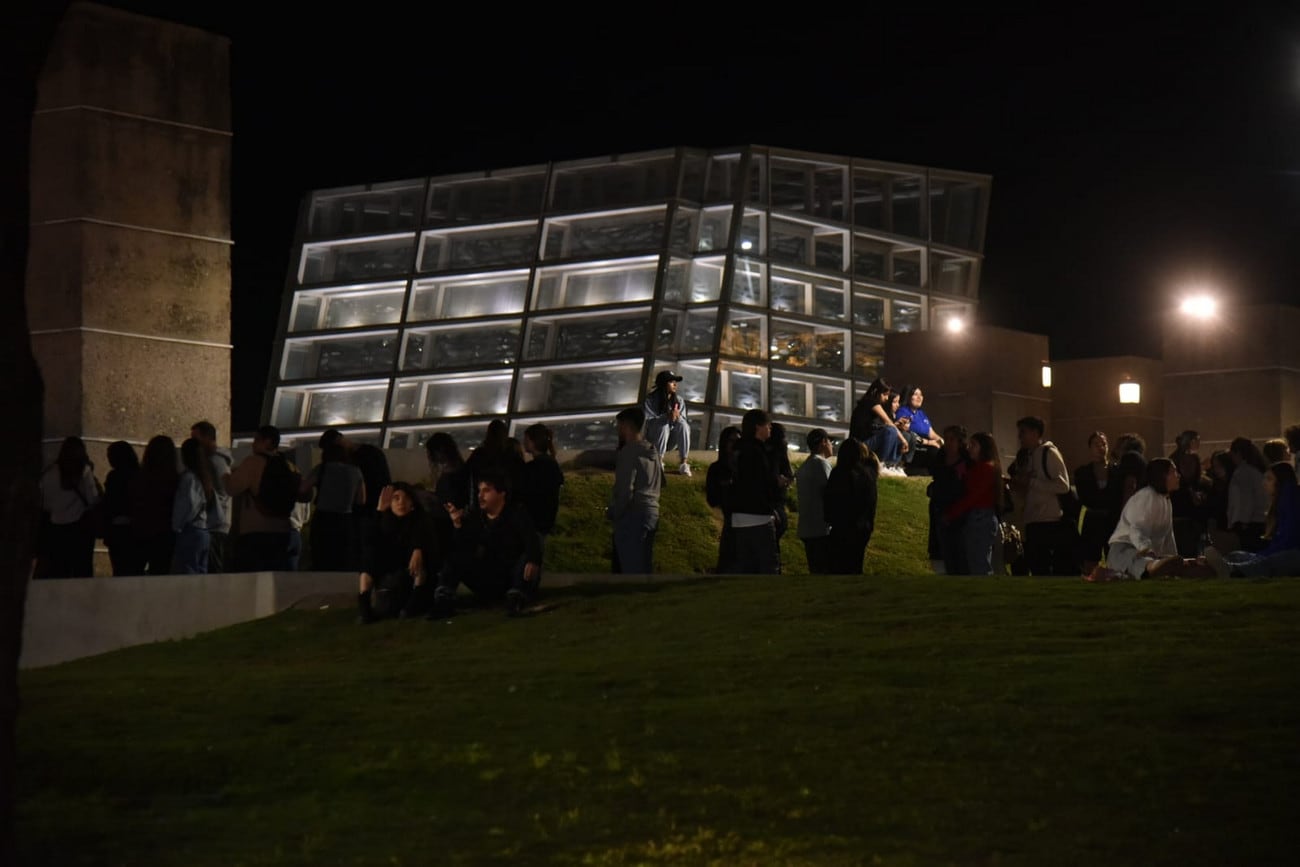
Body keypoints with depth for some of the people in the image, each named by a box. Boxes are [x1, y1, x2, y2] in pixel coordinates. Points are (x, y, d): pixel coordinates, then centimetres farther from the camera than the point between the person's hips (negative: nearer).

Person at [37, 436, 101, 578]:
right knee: (82, 569, 1)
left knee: (58, 571, 5)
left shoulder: (50, 472, 2)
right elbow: (93, 500, -7)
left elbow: (44, 503, 9)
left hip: (55, 527, 3)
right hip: (79, 527, -3)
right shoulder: (84, 470, -8)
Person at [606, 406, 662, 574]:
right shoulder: (651, 451, 13)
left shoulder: (629, 452, -15)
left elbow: (625, 490, -19)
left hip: (632, 516, -9)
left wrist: (613, 513, -6)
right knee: (644, 568, 14)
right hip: (652, 513, 9)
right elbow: (661, 482, 22)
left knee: (632, 569, -8)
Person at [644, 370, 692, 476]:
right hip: (654, 438, -3)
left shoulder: (679, 400, -2)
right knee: (664, 426, -33)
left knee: (683, 425, -26)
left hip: (671, 439, 3)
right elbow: (648, 421, -23)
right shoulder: (650, 399, -12)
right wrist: (666, 417, -38)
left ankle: (684, 463, -27)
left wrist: (678, 417, -31)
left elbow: (684, 422, -7)